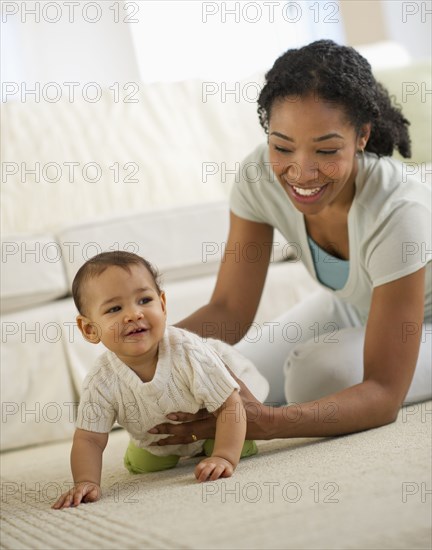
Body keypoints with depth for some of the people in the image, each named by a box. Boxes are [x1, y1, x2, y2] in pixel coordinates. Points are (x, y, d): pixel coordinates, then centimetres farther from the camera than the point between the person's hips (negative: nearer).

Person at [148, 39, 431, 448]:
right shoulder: (259, 176, -23)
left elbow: (384, 392, -39)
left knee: (315, 373, -31)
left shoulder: (398, 211, -38)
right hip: (350, 309, 5)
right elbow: (229, 311, -17)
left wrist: (266, 422, -55)